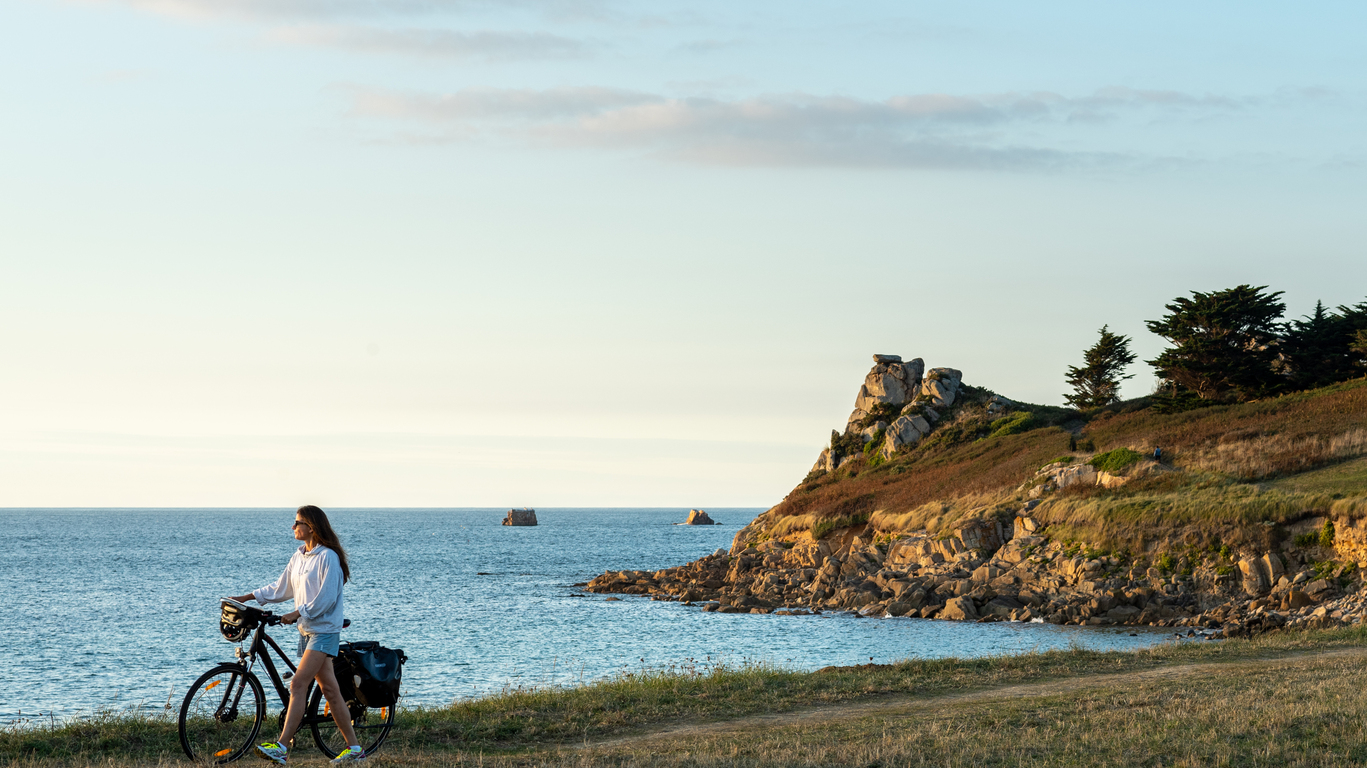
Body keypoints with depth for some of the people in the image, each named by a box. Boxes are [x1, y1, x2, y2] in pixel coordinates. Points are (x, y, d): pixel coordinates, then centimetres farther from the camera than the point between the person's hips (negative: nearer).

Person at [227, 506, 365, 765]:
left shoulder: (327, 557, -13)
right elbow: (282, 588, 20)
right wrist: (248, 597, 15)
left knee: (298, 685, -17)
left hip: (324, 630, -9)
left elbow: (325, 598, -18)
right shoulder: (299, 557, 13)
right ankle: (354, 748, 13)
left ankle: (281, 746, -22)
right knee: (329, 690, 9)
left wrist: (296, 614, -20)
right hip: (307, 630, 9)